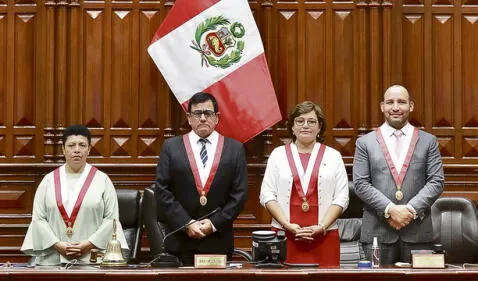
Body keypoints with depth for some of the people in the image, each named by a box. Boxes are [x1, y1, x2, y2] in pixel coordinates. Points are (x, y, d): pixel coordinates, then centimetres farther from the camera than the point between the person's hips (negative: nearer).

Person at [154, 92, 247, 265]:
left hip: (218, 241, 0)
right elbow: (162, 192, 0)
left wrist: (215, 223, -7)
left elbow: (239, 194, 3)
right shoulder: (171, 147, 6)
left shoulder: (235, 149, 7)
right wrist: (187, 223, -9)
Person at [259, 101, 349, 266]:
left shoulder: (333, 156, 10)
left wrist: (322, 227, -9)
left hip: (324, 237, 0)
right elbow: (267, 195, 5)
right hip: (285, 236, 0)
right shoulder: (278, 155, 11)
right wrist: (287, 225, -8)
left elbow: (341, 198, 4)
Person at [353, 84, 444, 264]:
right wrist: (389, 209, -12)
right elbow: (360, 184, 1)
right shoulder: (365, 143, 9)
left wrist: (411, 209, -10)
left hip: (418, 234, 1)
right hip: (378, 233, 0)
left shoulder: (428, 141, 11)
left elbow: (436, 182, 4)